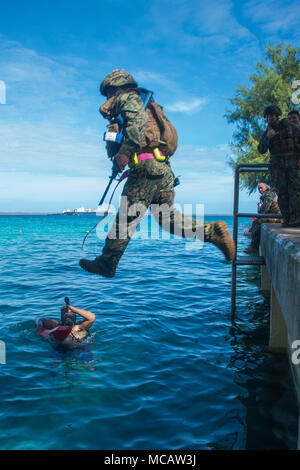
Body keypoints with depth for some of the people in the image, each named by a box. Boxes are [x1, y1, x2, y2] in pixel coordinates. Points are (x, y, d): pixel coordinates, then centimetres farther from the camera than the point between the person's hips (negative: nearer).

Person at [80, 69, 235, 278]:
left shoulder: (128, 98, 5)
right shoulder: (144, 105, 33)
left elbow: (138, 120, -18)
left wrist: (124, 152, -24)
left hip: (147, 167, -9)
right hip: (163, 169, 9)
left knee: (126, 217, -4)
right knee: (167, 217, 11)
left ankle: (106, 264, 5)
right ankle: (212, 231, 3)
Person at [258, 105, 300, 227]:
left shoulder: (290, 126, 10)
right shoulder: (266, 133, 15)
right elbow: (261, 150, 5)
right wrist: (268, 137, -11)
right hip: (277, 164, 2)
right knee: (282, 191, -7)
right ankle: (286, 219, -7)